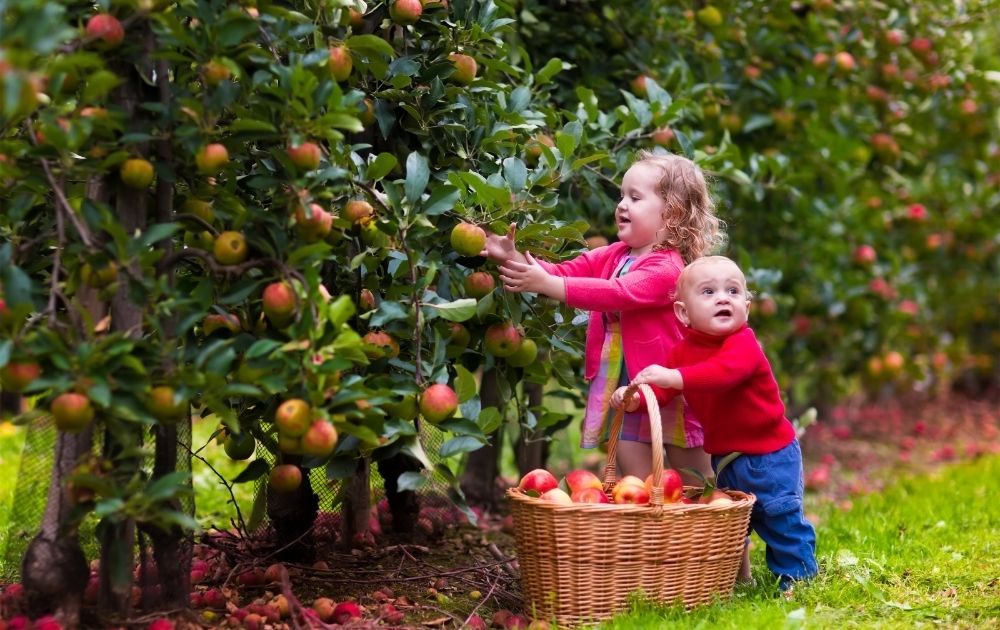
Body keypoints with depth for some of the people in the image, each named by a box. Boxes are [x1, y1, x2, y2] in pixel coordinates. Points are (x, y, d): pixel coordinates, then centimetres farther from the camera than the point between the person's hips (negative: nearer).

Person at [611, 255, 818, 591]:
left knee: (781, 517, -3)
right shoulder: (684, 350, 0)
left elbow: (723, 372, -44)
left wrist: (675, 377, -56)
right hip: (724, 454, 7)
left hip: (769, 453, -7)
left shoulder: (743, 344, -24)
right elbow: (662, 389, 2)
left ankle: (798, 578, 12)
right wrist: (635, 398, -19)